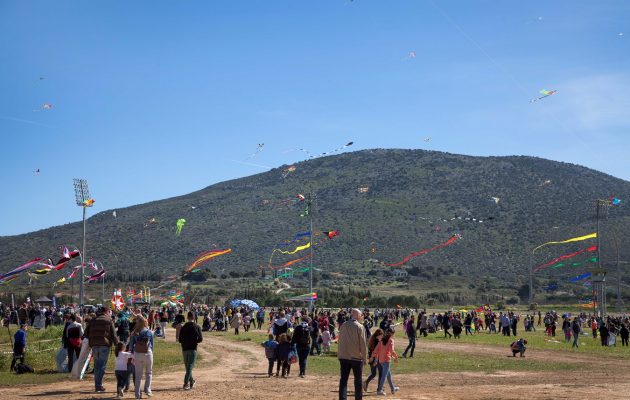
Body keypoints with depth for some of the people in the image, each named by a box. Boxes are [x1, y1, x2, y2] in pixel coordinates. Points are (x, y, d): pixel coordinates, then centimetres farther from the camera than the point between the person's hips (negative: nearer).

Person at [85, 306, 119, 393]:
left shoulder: (92, 320, 14)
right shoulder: (109, 321, 1)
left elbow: (86, 333, 13)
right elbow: (113, 335, -2)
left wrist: (90, 342, 16)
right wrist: (117, 344, 6)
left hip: (94, 345, 4)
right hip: (104, 345, -4)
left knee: (96, 366, 12)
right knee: (102, 366, -2)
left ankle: (97, 385, 13)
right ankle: (99, 386, -7)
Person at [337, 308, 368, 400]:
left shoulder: (343, 326, 6)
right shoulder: (359, 327, -11)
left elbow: (340, 341, 12)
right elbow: (363, 343, -10)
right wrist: (365, 358, -3)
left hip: (343, 357, 4)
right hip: (356, 357, -4)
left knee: (343, 380, 3)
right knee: (358, 380, 9)